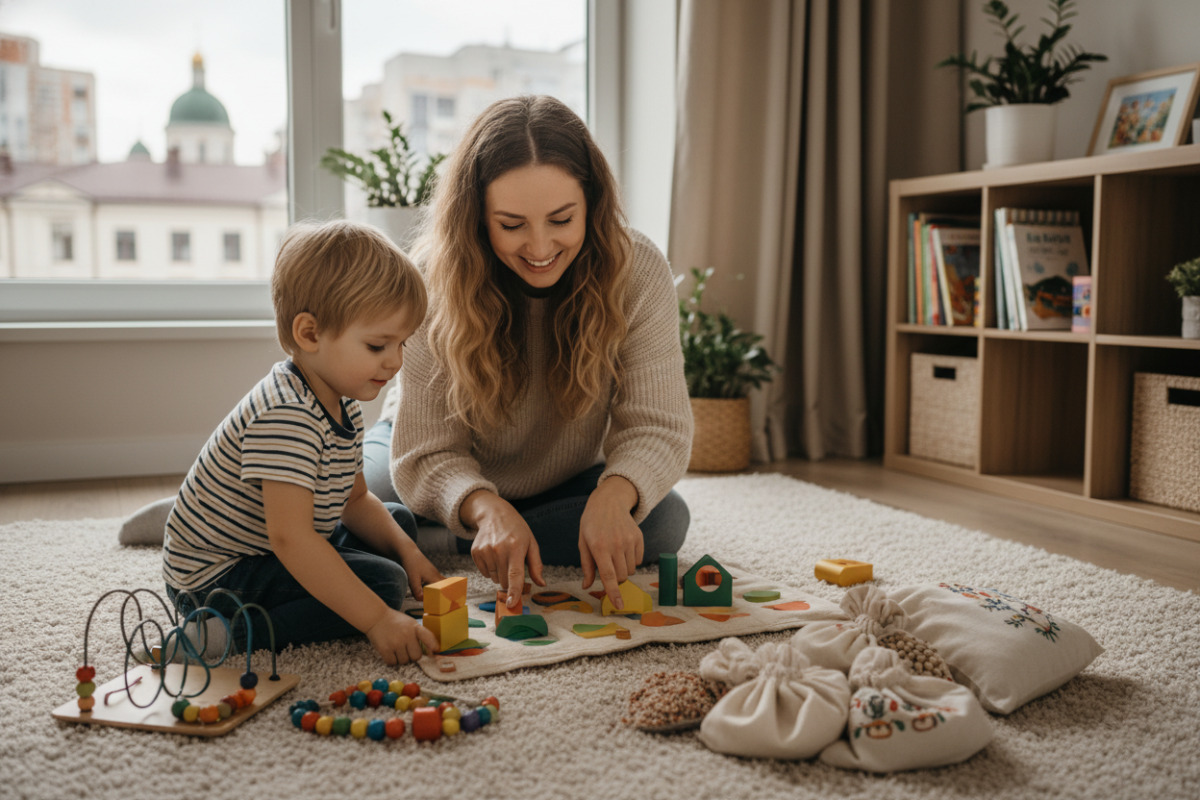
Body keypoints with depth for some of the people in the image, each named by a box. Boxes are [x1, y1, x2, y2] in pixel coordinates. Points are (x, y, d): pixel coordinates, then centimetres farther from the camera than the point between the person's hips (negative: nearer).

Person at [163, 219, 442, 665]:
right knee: (383, 582, -23)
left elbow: (354, 500, 14)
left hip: (266, 550, 11)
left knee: (400, 520, 22)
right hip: (216, 575, -11)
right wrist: (377, 620, -37)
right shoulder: (285, 417, -30)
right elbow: (290, 538, -36)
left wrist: (407, 553, -2)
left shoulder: (342, 403, 3)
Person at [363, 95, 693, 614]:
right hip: (457, 487, -2)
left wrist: (613, 496, -48)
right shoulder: (434, 284, -27)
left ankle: (441, 541, -18)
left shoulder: (638, 273, -24)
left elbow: (655, 425, -25)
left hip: (565, 486, 3)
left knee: (663, 521, -27)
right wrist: (486, 508, -50)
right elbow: (428, 453, -27)